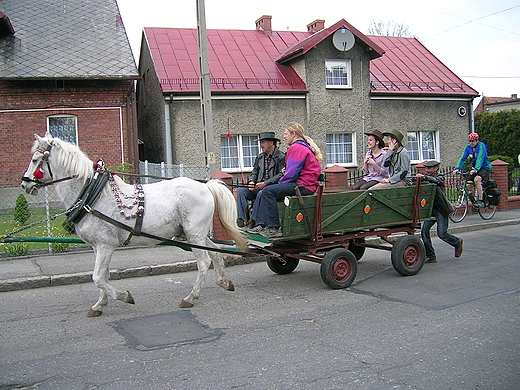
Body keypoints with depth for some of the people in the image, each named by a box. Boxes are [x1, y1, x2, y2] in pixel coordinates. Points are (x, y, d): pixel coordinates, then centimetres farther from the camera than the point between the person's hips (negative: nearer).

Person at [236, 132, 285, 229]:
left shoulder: (281, 156, -4)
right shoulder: (260, 157, 21)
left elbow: (281, 175, -14)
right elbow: (254, 172, 23)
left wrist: (265, 183, -19)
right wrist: (251, 182, -1)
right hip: (258, 187, 7)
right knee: (241, 190, -16)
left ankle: (253, 221, -27)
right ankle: (240, 220, -23)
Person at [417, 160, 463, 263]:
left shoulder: (440, 177, -7)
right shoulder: (427, 177, 12)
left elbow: (436, 181, -30)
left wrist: (424, 177, -45)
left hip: (441, 210, -6)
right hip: (431, 209, 6)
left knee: (441, 234, -5)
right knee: (424, 231, -6)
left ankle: (457, 242, 27)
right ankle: (431, 256, 3)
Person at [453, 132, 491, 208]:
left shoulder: (481, 145, -17)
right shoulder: (468, 147, 1)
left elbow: (480, 158, -30)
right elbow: (462, 158, -3)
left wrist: (476, 169, -43)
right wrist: (457, 168, -18)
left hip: (485, 167, -6)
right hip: (474, 168, 6)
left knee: (477, 179, -34)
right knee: (468, 185, -14)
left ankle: (480, 201, -26)